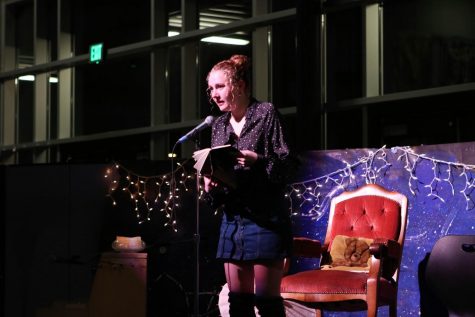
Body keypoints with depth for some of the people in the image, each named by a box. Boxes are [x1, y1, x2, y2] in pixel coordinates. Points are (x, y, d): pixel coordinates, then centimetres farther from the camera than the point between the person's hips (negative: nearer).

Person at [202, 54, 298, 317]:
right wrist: (209, 184, -3)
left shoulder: (266, 113, -3)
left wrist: (258, 160, -23)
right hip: (232, 219, 6)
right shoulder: (219, 125, 14)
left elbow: (288, 163, -7)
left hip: (264, 219, -6)